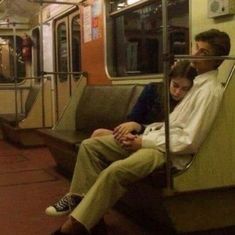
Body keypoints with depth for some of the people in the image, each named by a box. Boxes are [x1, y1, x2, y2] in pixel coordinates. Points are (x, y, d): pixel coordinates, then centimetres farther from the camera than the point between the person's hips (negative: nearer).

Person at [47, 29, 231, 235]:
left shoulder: (211, 91, -14)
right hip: (159, 136, 10)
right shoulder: (195, 79, 13)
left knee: (115, 171, -34)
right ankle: (81, 200, 1)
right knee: (90, 145, 1)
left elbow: (190, 142, -20)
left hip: (171, 150, -9)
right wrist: (142, 136, 5)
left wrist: (144, 142, -16)